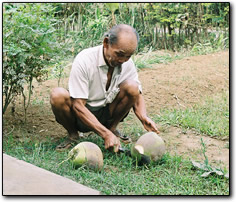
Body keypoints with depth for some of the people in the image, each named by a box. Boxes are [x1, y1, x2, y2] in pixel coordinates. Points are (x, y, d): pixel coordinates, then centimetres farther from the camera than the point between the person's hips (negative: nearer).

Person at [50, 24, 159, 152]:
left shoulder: (128, 64, -9)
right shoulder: (84, 60, -24)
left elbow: (137, 96, 1)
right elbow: (77, 105, -26)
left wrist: (144, 118, -23)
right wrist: (105, 134, -34)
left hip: (106, 114, 3)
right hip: (81, 114, -3)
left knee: (132, 86, -21)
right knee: (58, 95, -33)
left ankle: (112, 127, 1)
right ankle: (72, 134, -5)